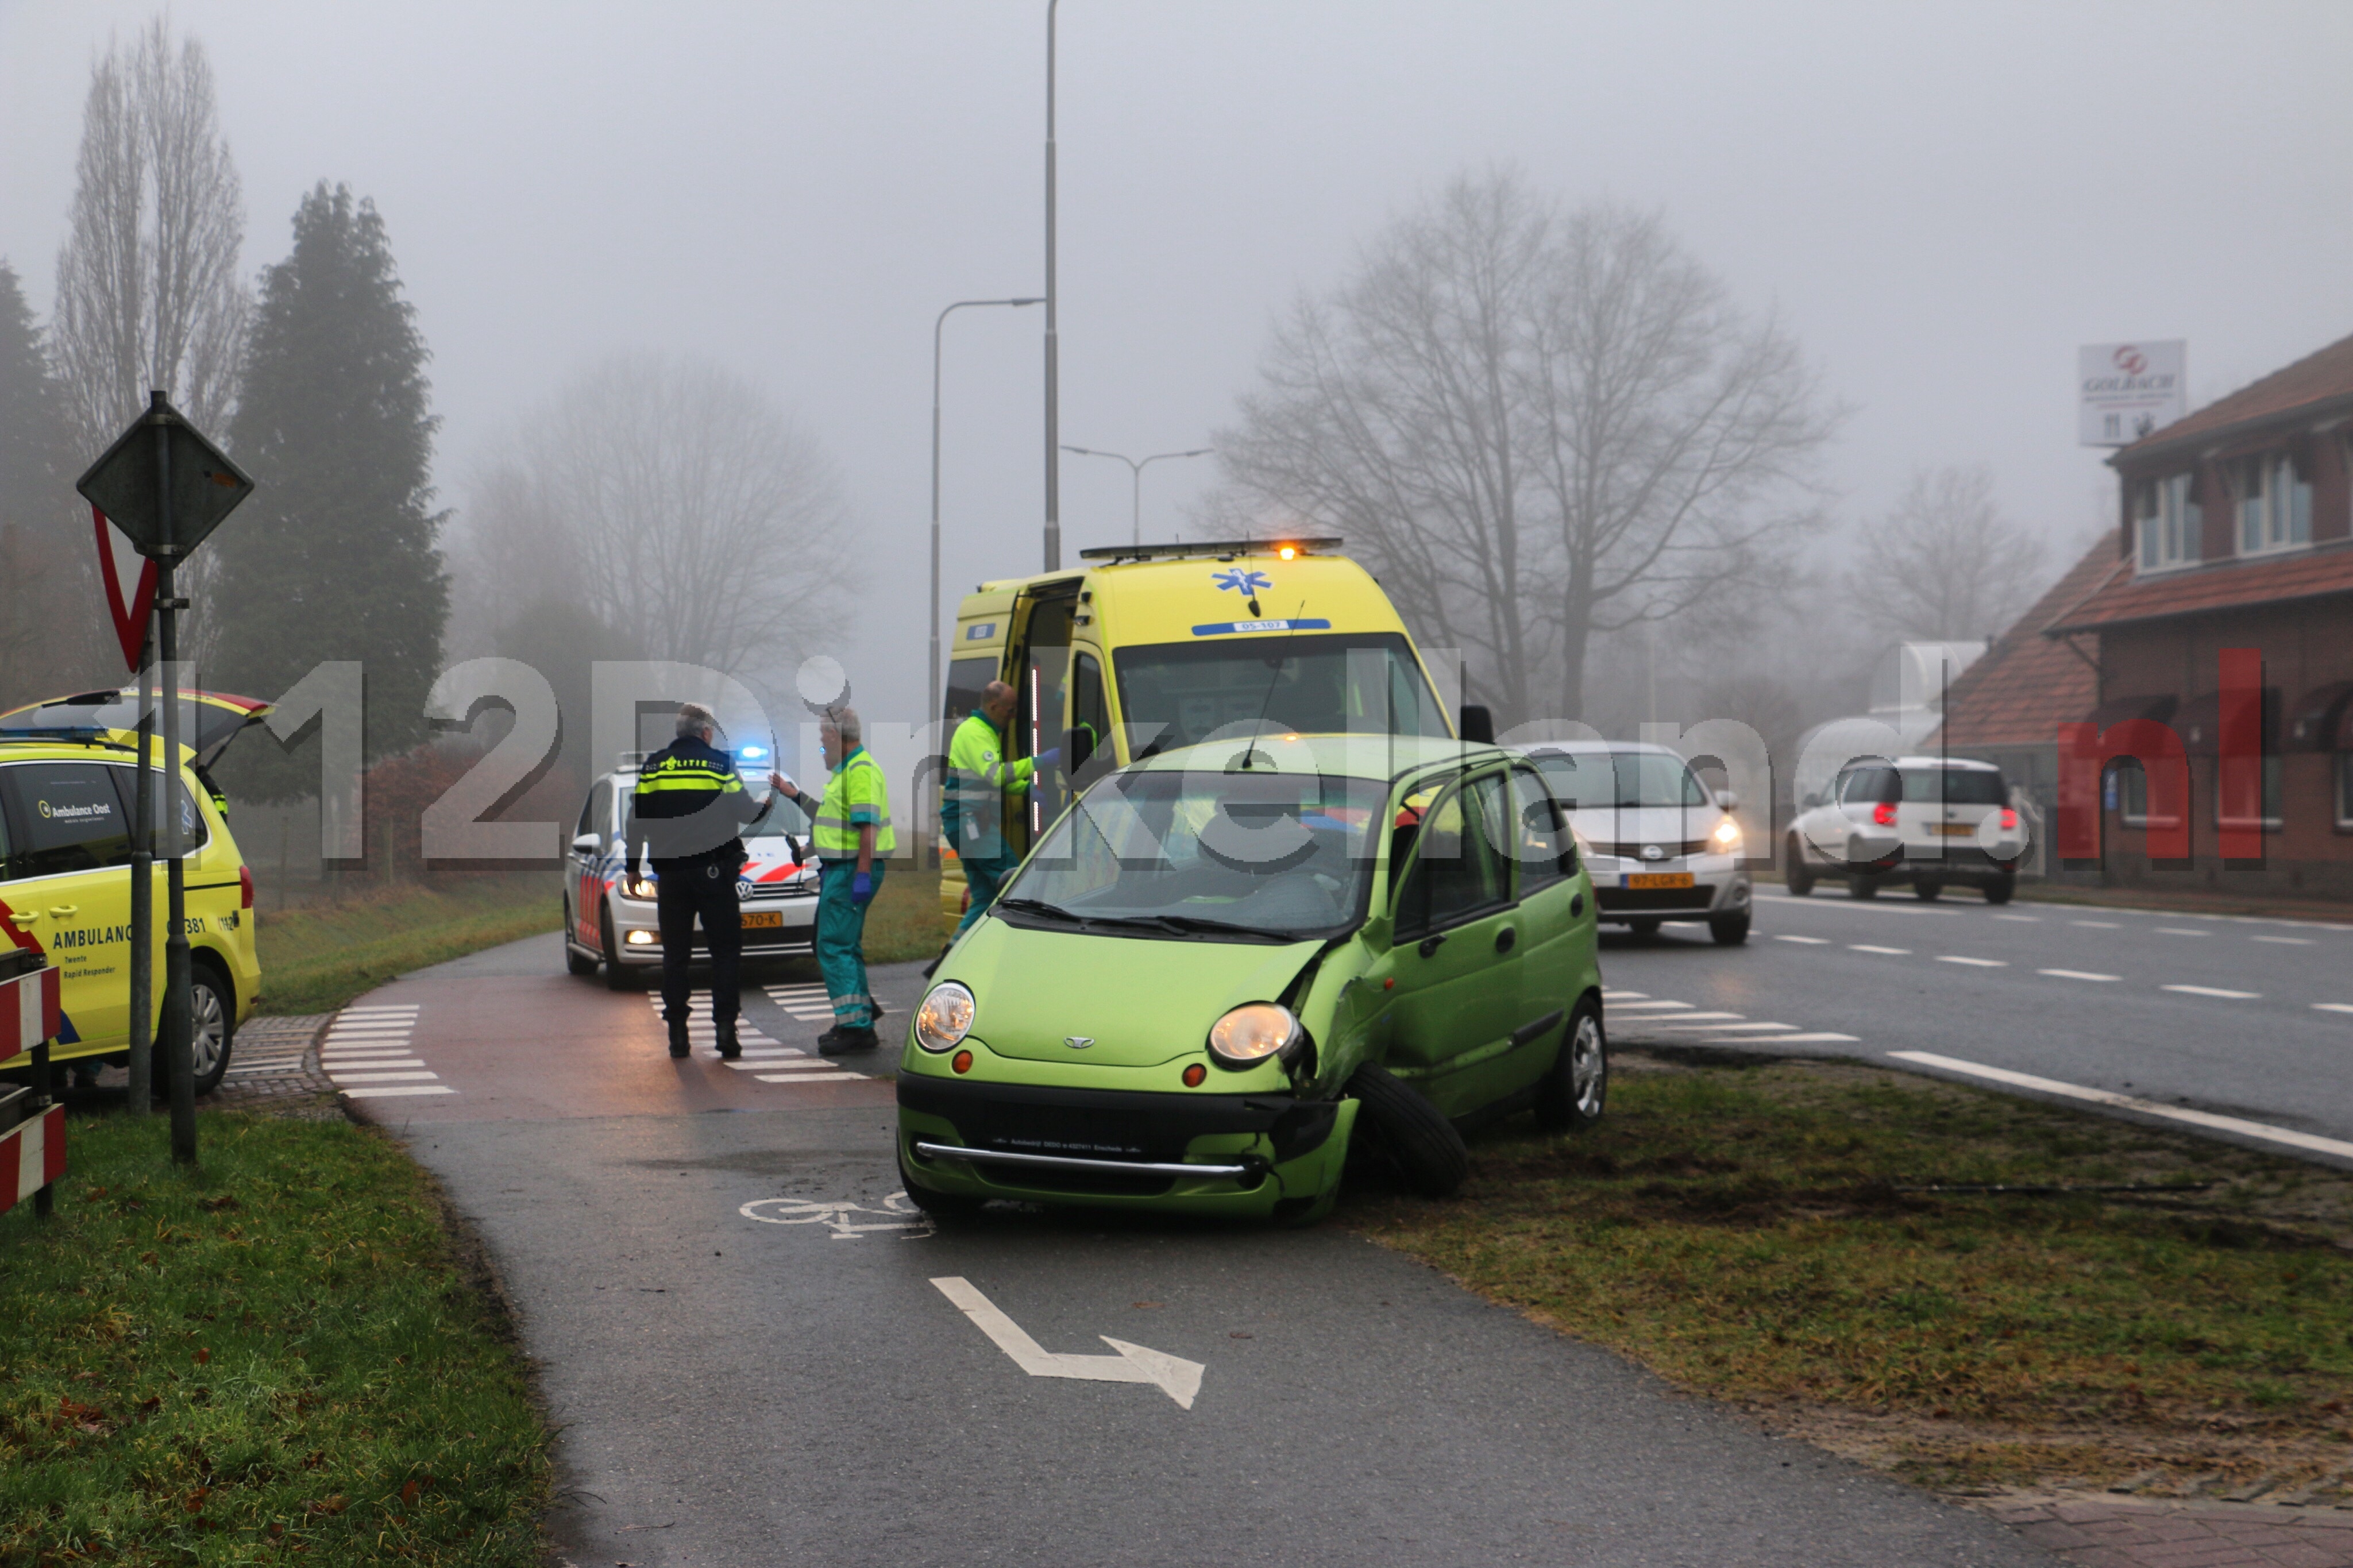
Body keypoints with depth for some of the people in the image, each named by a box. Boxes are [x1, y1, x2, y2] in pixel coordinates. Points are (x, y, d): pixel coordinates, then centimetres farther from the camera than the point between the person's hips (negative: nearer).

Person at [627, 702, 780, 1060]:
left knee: (675, 953, 7)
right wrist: (767, 806, 19)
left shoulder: (652, 767, 6)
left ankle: (677, 1031, 5)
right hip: (713, 871, -2)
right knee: (725, 950, 4)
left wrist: (633, 868, 15)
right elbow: (743, 812, -2)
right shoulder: (719, 763, -2)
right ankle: (725, 1026, -6)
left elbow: (637, 822, 7)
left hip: (670, 874, 2)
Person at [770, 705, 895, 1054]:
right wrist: (795, 795, 31)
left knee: (834, 947, -12)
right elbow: (834, 817, 29)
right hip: (839, 868, 11)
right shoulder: (846, 770, 19)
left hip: (852, 869, -11)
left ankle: (854, 1026, -13)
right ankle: (860, 1021, 23)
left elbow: (868, 824, -22)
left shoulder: (861, 770, -15)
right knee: (846, 946, 16)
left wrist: (862, 874, -27)